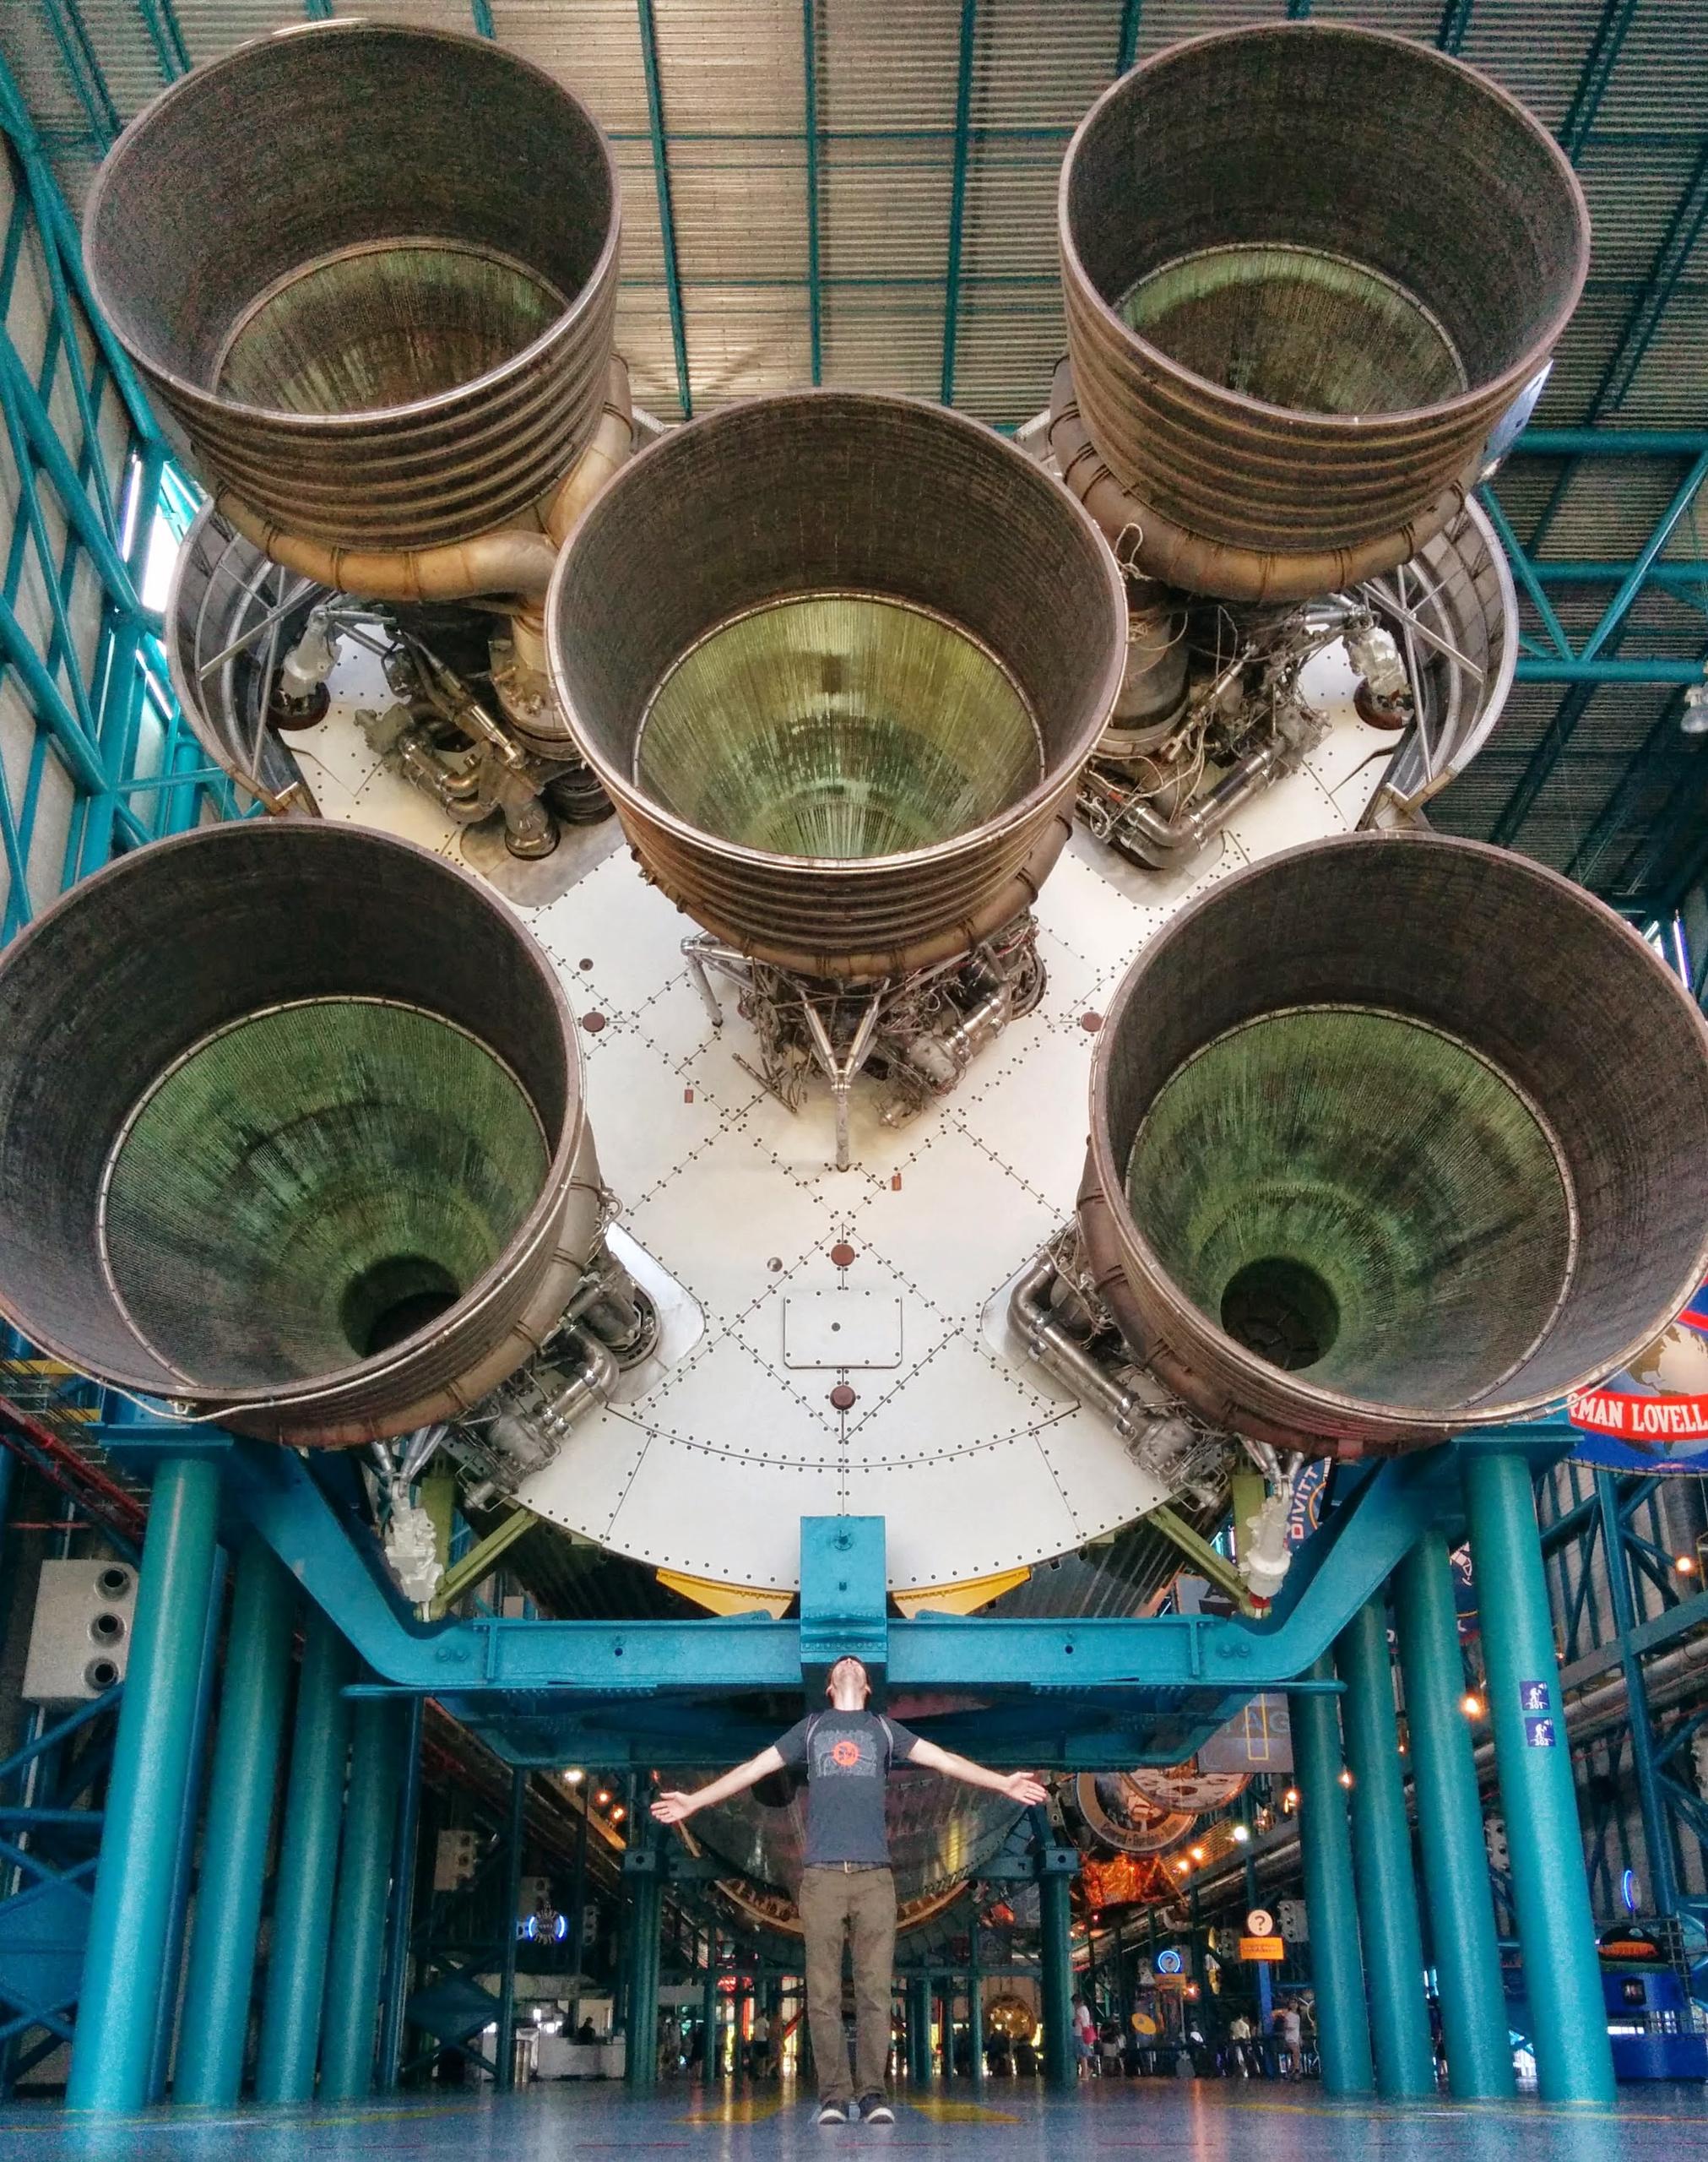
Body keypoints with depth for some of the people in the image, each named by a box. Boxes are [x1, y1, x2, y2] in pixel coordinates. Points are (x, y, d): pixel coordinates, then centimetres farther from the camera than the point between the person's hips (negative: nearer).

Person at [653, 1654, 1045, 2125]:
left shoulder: (885, 1729, 19)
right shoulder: (810, 1727, 20)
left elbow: (943, 1759, 13)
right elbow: (754, 1768, 18)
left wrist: (1004, 1783, 3)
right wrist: (693, 1801, 12)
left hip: (874, 1875, 0)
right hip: (821, 1874, 0)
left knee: (875, 1989, -5)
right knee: (823, 1992, -5)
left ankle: (872, 2093, -3)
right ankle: (834, 2095, -2)